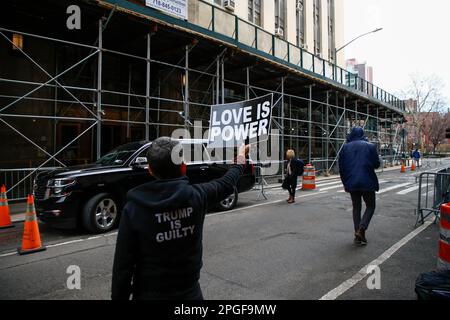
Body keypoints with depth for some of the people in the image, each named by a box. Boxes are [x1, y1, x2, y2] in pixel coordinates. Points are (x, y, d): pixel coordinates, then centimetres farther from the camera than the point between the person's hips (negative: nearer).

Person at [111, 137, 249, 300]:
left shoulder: (134, 208, -18)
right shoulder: (196, 196, -14)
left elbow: (123, 264, -14)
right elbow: (226, 184, 6)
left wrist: (119, 296, 1)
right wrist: (240, 163, 25)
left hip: (148, 294, -1)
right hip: (189, 292, 1)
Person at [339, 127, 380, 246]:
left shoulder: (345, 147, 2)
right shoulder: (370, 146, -2)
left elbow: (341, 167, 3)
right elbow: (377, 164, 1)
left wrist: (345, 182, 13)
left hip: (351, 183, 2)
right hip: (367, 182, -2)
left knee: (356, 207, 14)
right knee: (370, 206, 13)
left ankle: (358, 235, 12)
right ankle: (361, 228, -8)